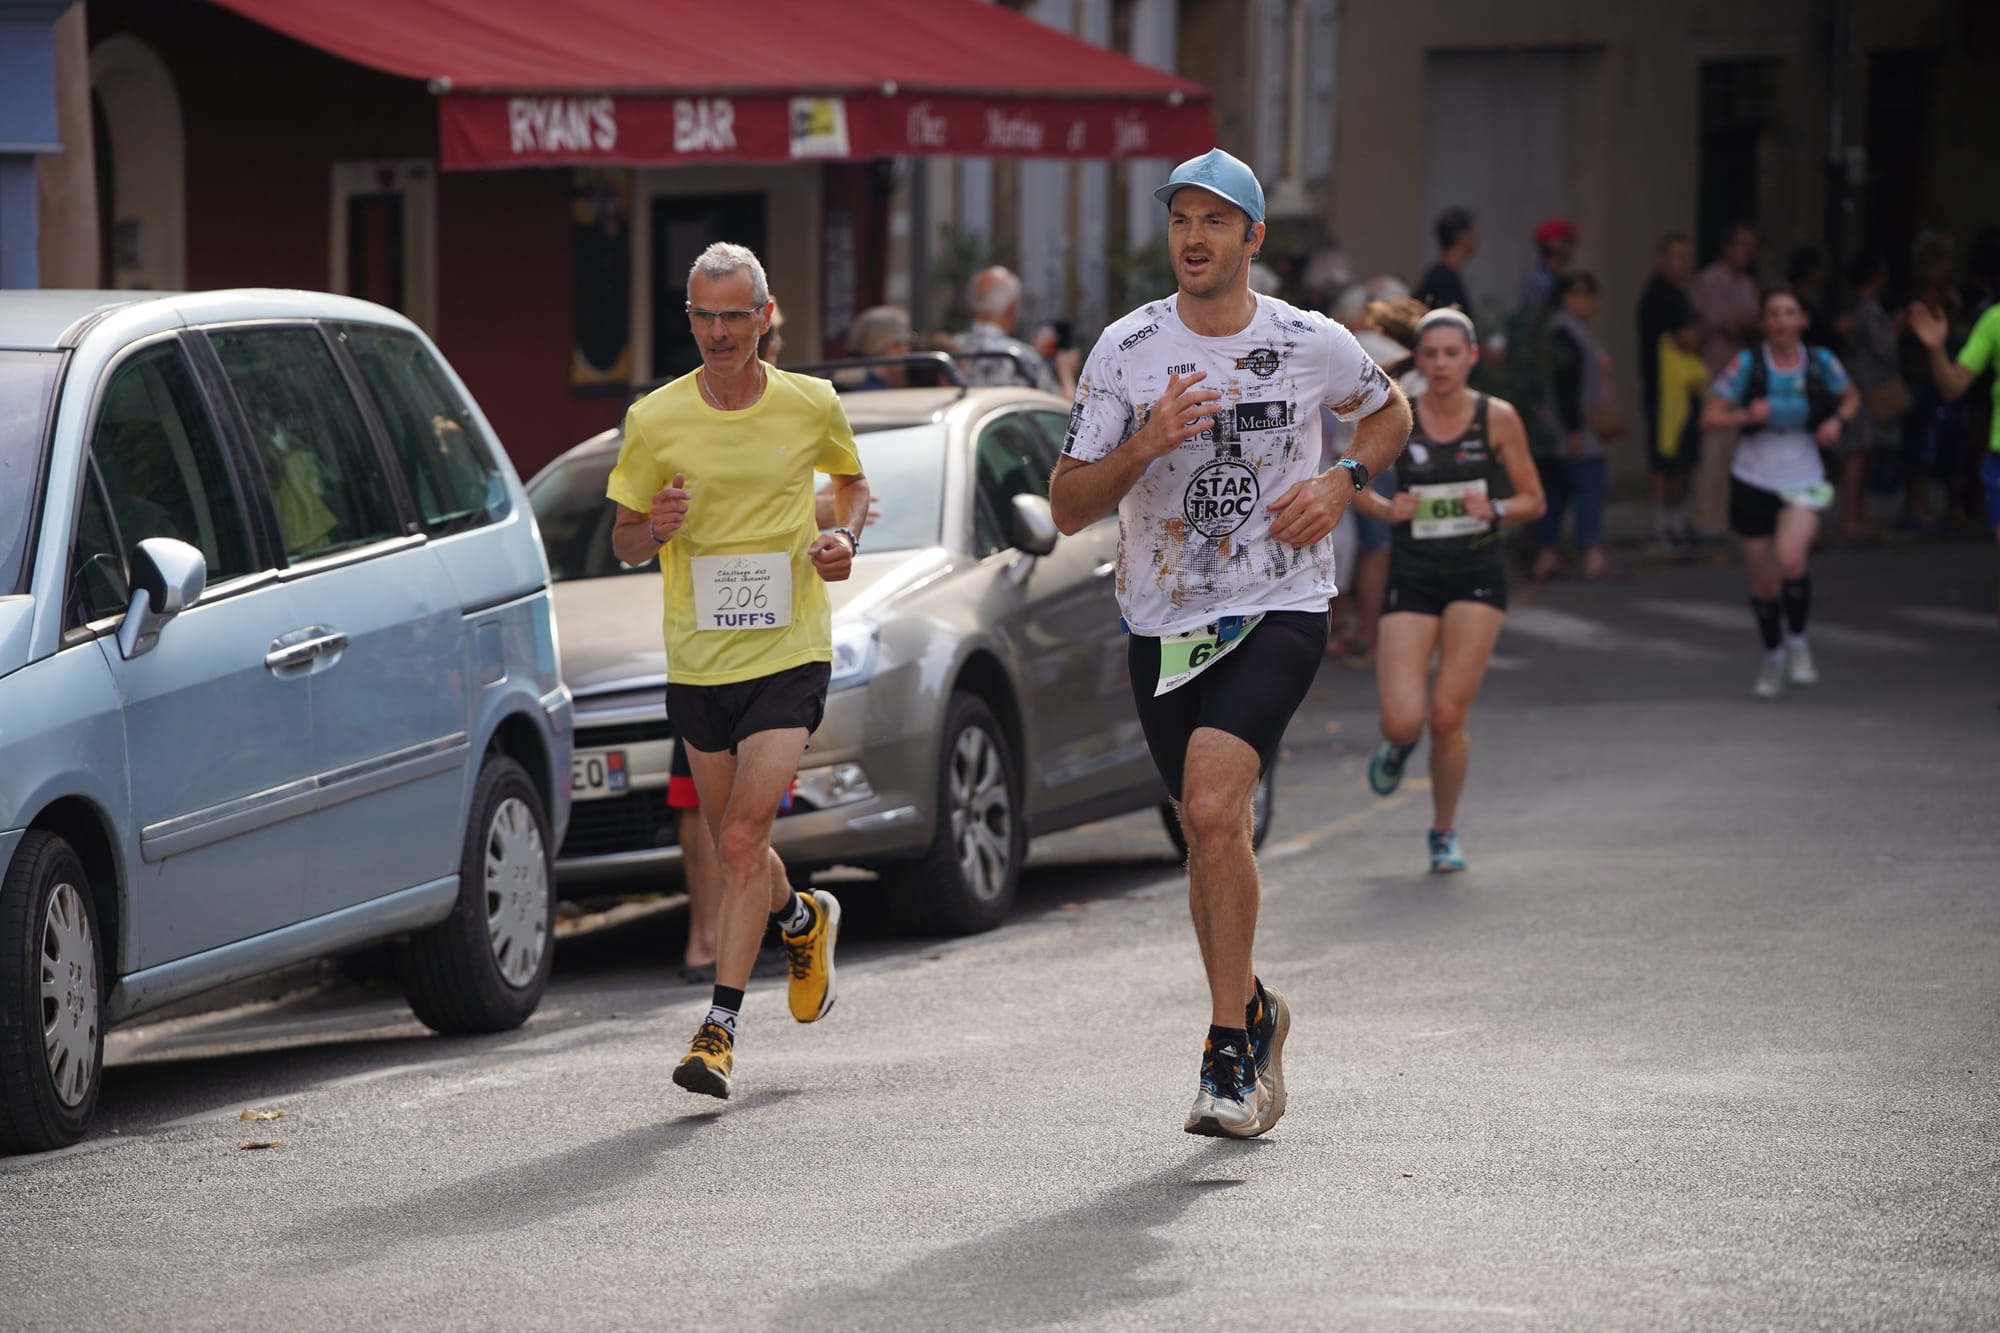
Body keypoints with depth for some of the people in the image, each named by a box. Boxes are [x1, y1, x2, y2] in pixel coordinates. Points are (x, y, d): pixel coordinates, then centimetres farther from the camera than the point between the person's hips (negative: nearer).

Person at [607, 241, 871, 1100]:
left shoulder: (812, 406, -2)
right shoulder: (655, 421, -2)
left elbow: (851, 480, 19)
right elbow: (623, 543, 6)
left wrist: (844, 537, -2)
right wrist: (651, 529, -17)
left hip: (790, 652, -2)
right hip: (698, 661, 3)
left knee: (743, 837, -15)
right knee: (733, 844, 14)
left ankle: (720, 1027, -11)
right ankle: (803, 920, 47)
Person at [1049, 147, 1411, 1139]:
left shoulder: (1313, 345, -3)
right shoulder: (1125, 350, -3)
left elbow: (1388, 413, 19)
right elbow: (1068, 506, -5)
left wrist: (1342, 482, -1)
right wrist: (1149, 442, -22)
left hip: (1280, 613, -3)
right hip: (1162, 621, 3)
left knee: (1214, 806, -23)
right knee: (1206, 832, 11)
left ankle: (1228, 1050, -16)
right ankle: (1253, 1014, 36)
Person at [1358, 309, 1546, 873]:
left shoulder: (1497, 419, -4)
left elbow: (1533, 500, 4)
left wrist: (1496, 509, -17)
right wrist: (1385, 509, -12)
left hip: (1477, 577, 0)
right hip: (1411, 578, 0)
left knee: (1448, 716, -5)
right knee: (1402, 720, -11)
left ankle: (1445, 831, 17)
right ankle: (1399, 745, 29)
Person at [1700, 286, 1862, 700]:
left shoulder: (1821, 362, -4)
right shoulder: (1747, 364, -9)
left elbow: (1851, 397, 15)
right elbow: (1710, 417, -7)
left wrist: (1837, 421, -6)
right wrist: (1747, 415, -25)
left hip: (1803, 481, -1)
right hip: (1753, 482, 1)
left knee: (1790, 557, -27)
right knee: (1763, 583, 8)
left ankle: (1797, 641, -4)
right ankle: (1773, 655, 34)